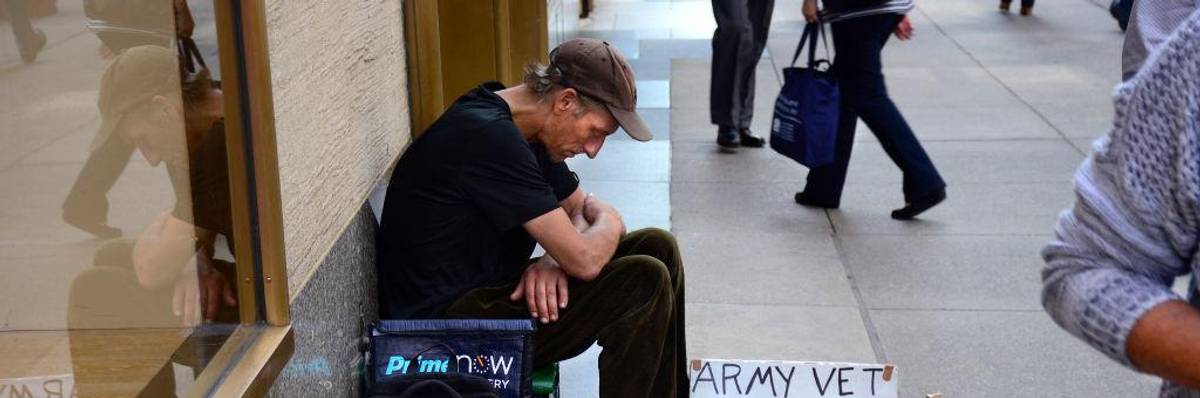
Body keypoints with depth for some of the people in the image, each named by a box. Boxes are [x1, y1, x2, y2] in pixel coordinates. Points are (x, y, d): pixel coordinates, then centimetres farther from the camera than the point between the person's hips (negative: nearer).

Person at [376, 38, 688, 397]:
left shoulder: (526, 132, 6)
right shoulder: (489, 137, -25)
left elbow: (581, 208, 16)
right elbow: (585, 260, -25)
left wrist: (554, 259, -7)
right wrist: (609, 222, -2)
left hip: (493, 289, 10)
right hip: (444, 321, -10)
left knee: (657, 247, 4)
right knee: (644, 283, -20)